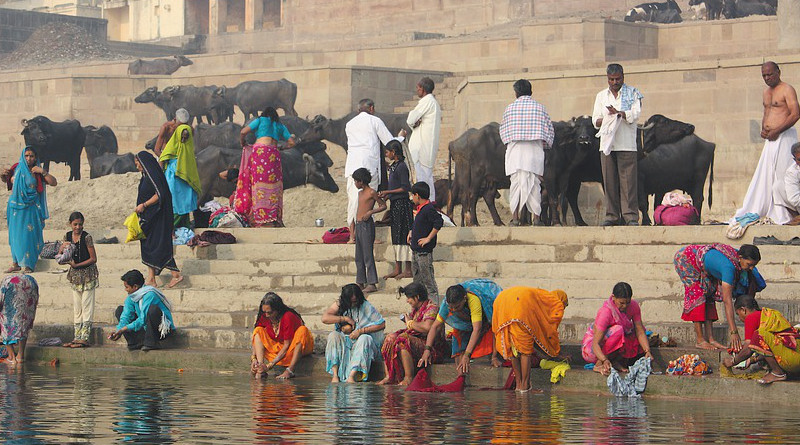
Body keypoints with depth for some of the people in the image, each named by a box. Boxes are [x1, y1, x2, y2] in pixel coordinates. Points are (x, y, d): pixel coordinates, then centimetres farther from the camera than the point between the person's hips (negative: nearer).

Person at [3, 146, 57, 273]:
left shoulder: (38, 173, -1)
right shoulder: (16, 169, 4)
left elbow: (54, 183, -7)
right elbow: (5, 181, 19)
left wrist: (42, 171, -15)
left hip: (30, 207, -3)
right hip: (16, 206, 3)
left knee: (27, 234, -6)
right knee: (15, 234, 6)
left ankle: (26, 265, -2)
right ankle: (16, 263, 13)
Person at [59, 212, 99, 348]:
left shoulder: (86, 237, -13)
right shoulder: (68, 236, 3)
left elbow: (93, 259, -13)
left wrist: (77, 265, -18)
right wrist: (62, 248, -13)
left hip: (87, 274, -6)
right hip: (75, 275, 6)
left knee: (86, 306, -6)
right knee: (76, 307, 9)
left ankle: (85, 338, -6)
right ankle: (77, 337, 13)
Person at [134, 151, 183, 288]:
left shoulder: (152, 175, -15)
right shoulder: (146, 176, 15)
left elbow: (159, 194, -23)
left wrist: (143, 205, -20)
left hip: (156, 218, -10)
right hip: (148, 218, 10)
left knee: (159, 246, -8)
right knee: (147, 246, 9)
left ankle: (176, 274, -4)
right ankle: (151, 280, 10)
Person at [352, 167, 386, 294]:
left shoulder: (371, 192, -8)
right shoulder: (360, 193, 17)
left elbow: (383, 206, -7)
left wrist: (370, 212, -18)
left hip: (367, 225, -9)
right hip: (358, 225, 9)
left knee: (368, 255, -10)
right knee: (359, 256, 10)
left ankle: (372, 283, -11)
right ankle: (360, 282, 15)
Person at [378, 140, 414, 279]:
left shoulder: (401, 166, -14)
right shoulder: (394, 166, 15)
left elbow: (405, 188, -17)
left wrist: (388, 192, -14)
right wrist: (385, 195, 14)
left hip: (402, 204, -10)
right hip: (395, 205, 10)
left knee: (403, 236, -7)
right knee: (396, 238, 11)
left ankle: (408, 270, -5)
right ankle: (397, 269, 15)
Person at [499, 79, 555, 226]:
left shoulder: (510, 108, 5)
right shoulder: (539, 107, 5)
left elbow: (503, 131, 13)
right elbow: (549, 130, 8)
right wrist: (546, 145, 21)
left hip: (514, 149, 0)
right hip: (535, 150, 0)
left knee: (515, 183, 2)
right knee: (534, 184, 1)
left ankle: (515, 218, -2)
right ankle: (536, 218, -2)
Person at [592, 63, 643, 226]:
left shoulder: (633, 93, 8)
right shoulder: (601, 96, 18)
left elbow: (636, 114, -6)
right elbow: (595, 120, 13)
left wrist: (618, 113, -22)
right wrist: (607, 119, -9)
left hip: (626, 145, -3)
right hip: (606, 144, 3)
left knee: (628, 180, -8)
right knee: (609, 181, 1)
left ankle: (631, 216, -9)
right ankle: (612, 216, 5)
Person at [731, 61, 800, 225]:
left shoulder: (787, 90, -7)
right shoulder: (767, 92, 19)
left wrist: (777, 130, -18)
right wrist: (763, 129, 5)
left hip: (784, 137, -8)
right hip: (771, 138, 8)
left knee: (781, 175, -10)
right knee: (763, 177, 6)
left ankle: (782, 215, -7)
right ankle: (752, 212, 7)